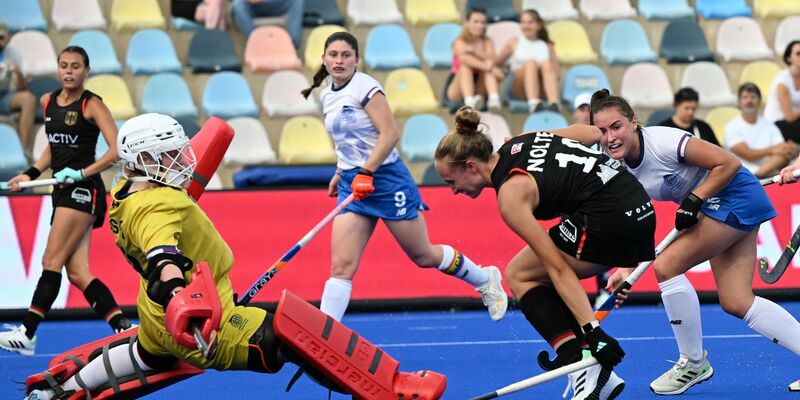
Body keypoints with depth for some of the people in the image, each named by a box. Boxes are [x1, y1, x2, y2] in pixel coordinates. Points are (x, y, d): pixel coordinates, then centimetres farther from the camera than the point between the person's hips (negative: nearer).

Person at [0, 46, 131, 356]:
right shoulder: (48, 102, 13)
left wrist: (82, 172, -21)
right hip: (63, 191, 8)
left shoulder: (91, 105, -8)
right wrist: (32, 174, 13)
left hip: (84, 190, -8)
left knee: (52, 261, -9)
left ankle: (27, 334, -9)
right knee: (77, 273, 0)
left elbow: (117, 150, -16)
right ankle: (124, 329, -1)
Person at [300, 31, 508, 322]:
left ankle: (486, 280, 33)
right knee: (341, 266, -8)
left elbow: (390, 134, -21)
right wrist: (340, 174, 21)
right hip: (352, 184, 6)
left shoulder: (365, 87, -14)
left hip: (386, 178, -6)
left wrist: (366, 173, -27)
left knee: (424, 256, 9)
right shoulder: (327, 96, 9)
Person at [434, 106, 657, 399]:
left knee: (519, 275, 5)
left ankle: (585, 373, -8)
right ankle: (599, 376, 6)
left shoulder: (510, 195, -9)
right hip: (641, 209, 9)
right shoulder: (520, 142, 13)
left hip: (607, 219, -9)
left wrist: (591, 330, -16)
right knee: (543, 282, 17)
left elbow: (559, 269, -14)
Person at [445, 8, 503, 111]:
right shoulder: (460, 42, -8)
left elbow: (491, 60, -19)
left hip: (479, 86, 3)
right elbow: (464, 58, -32)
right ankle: (469, 102, -55)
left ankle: (494, 99, -45)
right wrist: (485, 66, -44)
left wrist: (474, 51, -35)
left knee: (489, 66, -21)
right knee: (465, 66, -30)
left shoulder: (487, 42, 2)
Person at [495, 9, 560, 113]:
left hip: (544, 89, 1)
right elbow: (497, 63, 16)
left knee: (546, 64, -28)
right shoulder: (514, 43, 18)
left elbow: (556, 72, 12)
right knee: (530, 63, -30)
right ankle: (533, 103, -58)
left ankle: (554, 102, -53)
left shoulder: (547, 46, 19)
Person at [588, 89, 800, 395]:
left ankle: (694, 362, -2)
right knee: (736, 303, 2)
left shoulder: (663, 142, -25)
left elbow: (729, 164, -22)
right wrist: (626, 268, -11)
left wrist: (693, 201, -22)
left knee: (667, 266, -16)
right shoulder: (619, 169, -1)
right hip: (713, 208, 9)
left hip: (736, 196, -9)